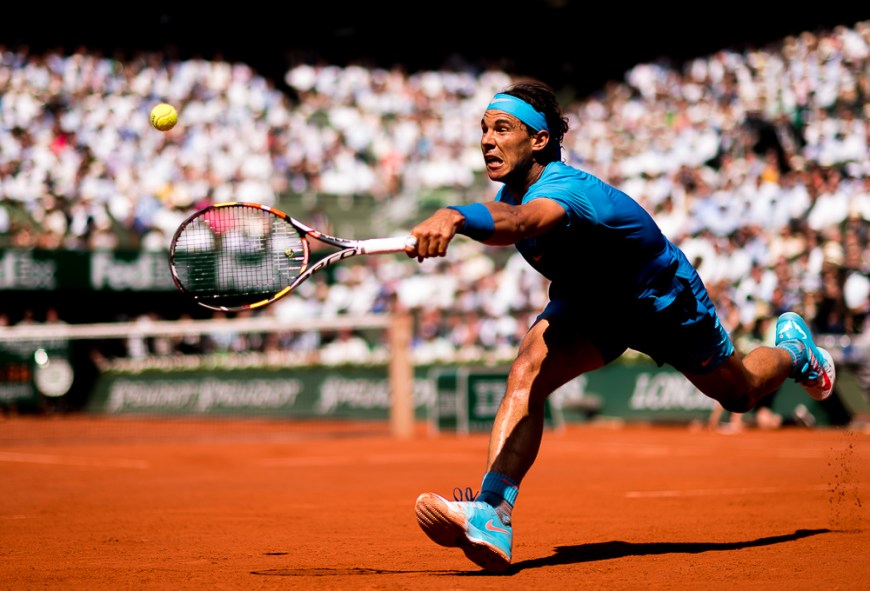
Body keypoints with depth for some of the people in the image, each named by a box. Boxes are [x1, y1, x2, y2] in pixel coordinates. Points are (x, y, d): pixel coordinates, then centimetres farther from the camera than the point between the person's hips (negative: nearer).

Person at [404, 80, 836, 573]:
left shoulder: (567, 190, -43)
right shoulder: (511, 191, -18)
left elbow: (521, 222, -68)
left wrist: (455, 217, -86)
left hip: (667, 301, -5)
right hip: (587, 301, 5)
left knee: (739, 393, 19)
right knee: (526, 372, -26)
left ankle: (795, 349, 54)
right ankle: (491, 517, -37)